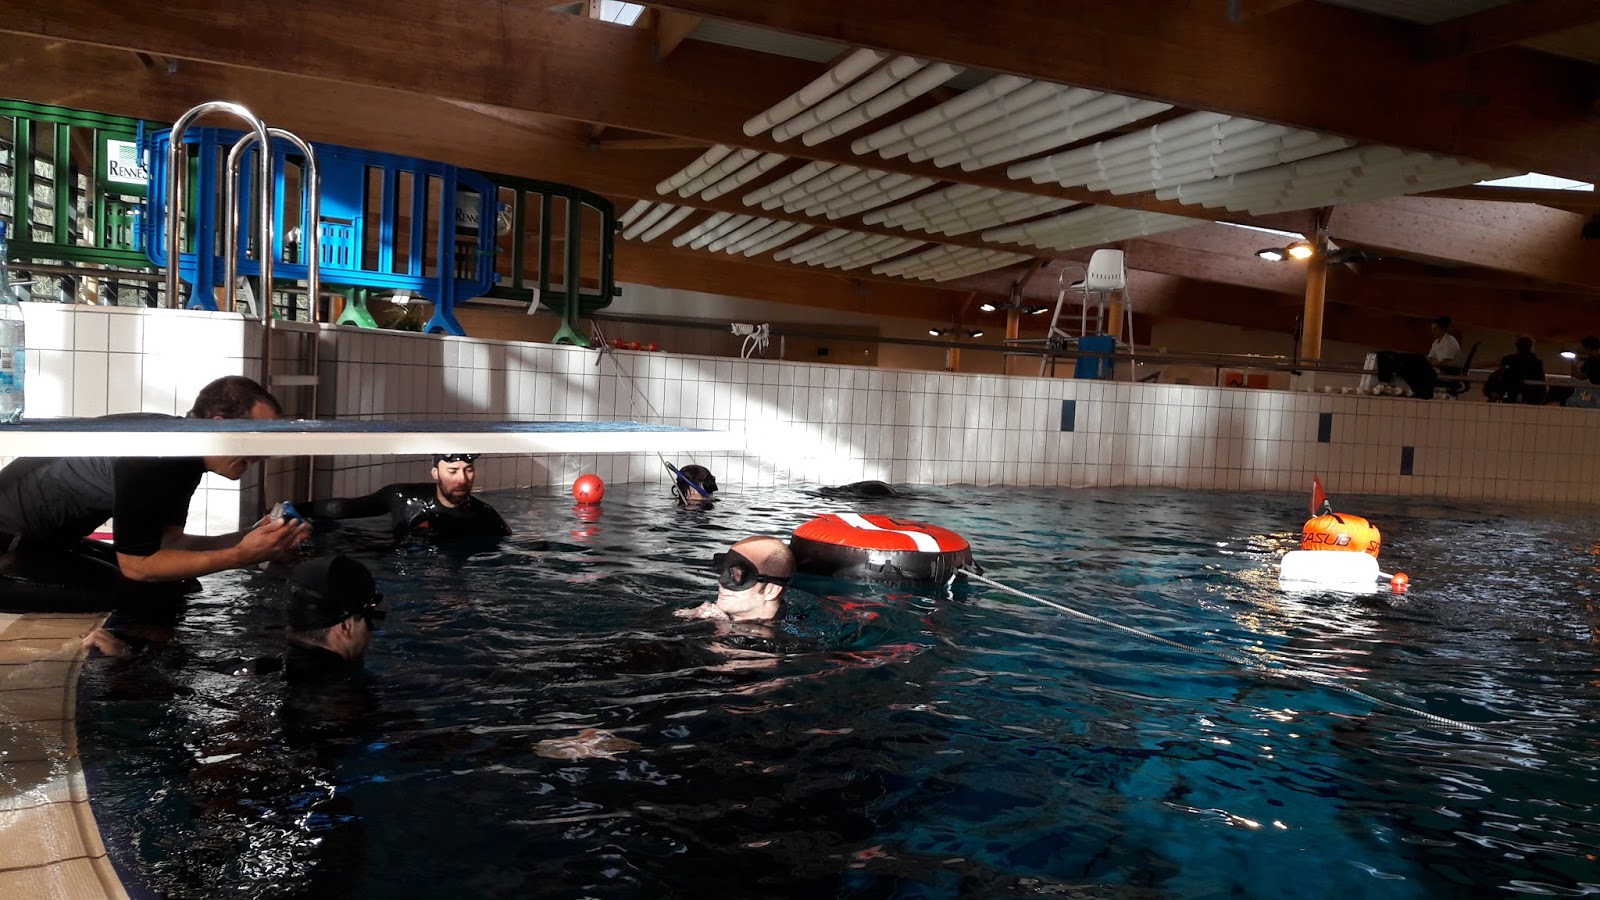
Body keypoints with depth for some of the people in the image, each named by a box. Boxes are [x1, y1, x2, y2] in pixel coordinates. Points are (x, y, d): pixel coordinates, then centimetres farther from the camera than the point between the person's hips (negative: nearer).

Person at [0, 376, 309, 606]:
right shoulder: (147, 456, -32)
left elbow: (167, 542, 0)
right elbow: (137, 565, -26)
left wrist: (247, 539, -13)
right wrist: (242, 555, -29)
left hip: (51, 539, 9)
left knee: (179, 587, 3)